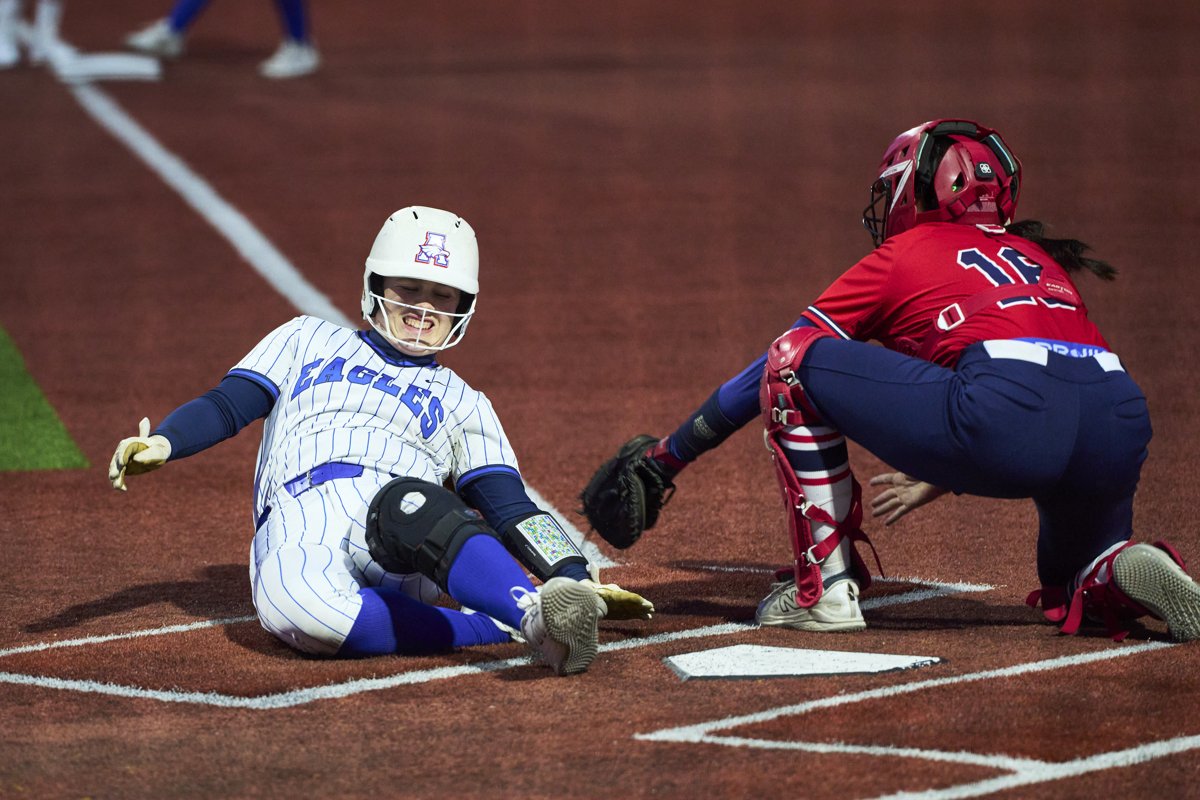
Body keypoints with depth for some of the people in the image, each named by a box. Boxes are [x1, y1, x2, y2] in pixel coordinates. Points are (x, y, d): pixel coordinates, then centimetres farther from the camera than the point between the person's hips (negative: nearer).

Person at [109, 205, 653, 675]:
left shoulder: (461, 403, 28)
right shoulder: (309, 341, 29)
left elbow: (511, 512, 17)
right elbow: (226, 407, 19)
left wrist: (578, 580, -1)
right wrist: (163, 444, -4)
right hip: (297, 534, 0)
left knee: (410, 501, -39)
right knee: (308, 611, -40)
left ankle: (541, 615, -59)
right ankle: (501, 626, -33)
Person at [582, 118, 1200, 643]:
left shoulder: (900, 257, 20)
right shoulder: (1039, 258, 33)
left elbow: (769, 373, 24)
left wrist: (666, 456, 34)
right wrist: (938, 479, 48)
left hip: (1005, 415, -6)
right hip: (1122, 425, 6)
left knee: (794, 361, 11)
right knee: (1074, 585, 36)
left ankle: (824, 587, 10)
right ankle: (1126, 574, 0)